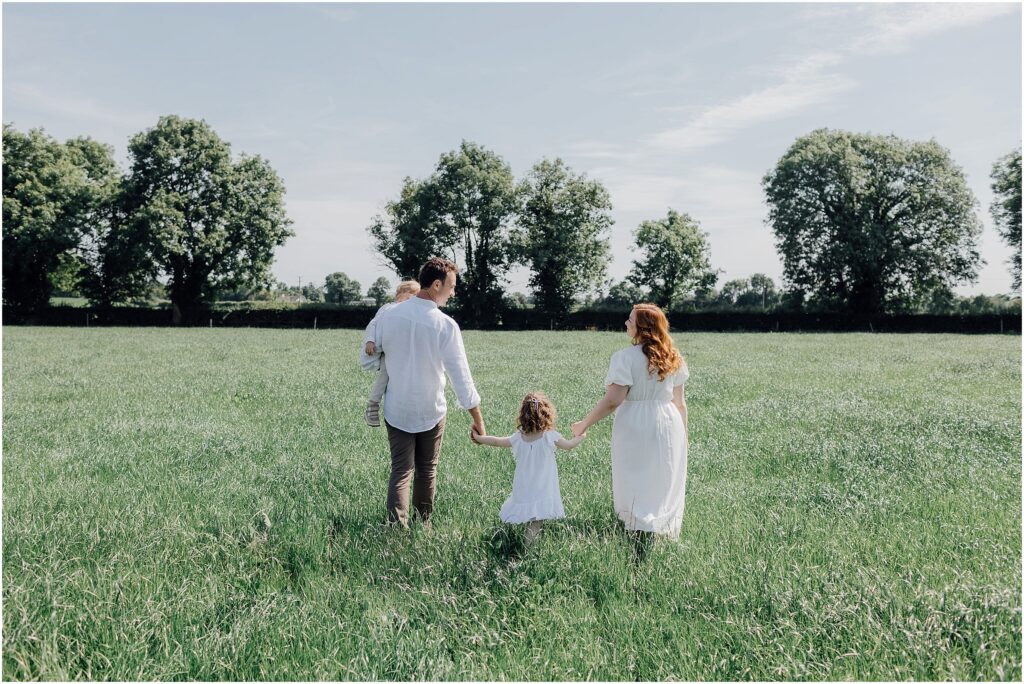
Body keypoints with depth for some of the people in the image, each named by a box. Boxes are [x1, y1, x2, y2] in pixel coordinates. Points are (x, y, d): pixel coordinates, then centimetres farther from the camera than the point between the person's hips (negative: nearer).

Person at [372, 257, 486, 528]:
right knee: (427, 470, 17)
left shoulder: (389, 315, -8)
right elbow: (461, 376, -17)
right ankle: (423, 524, 30)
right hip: (431, 411, -2)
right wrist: (478, 420, -10)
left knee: (401, 471, 4)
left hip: (396, 409, 2)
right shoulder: (446, 325, -19)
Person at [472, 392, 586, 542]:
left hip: (523, 489, 3)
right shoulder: (550, 437, -9)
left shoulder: (518, 438, -2)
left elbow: (496, 441, 12)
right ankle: (529, 540, -21)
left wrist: (479, 438, 30)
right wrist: (581, 436, 27)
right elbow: (569, 445, 6)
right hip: (542, 489, -3)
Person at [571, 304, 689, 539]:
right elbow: (679, 401, 8)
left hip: (635, 426, -5)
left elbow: (612, 401, -19)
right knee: (665, 486, 14)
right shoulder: (673, 358, 3)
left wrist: (584, 424, -9)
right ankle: (666, 537, 19)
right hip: (669, 424, 5)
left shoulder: (626, 357, -15)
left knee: (636, 486, 8)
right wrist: (683, 428, 22)